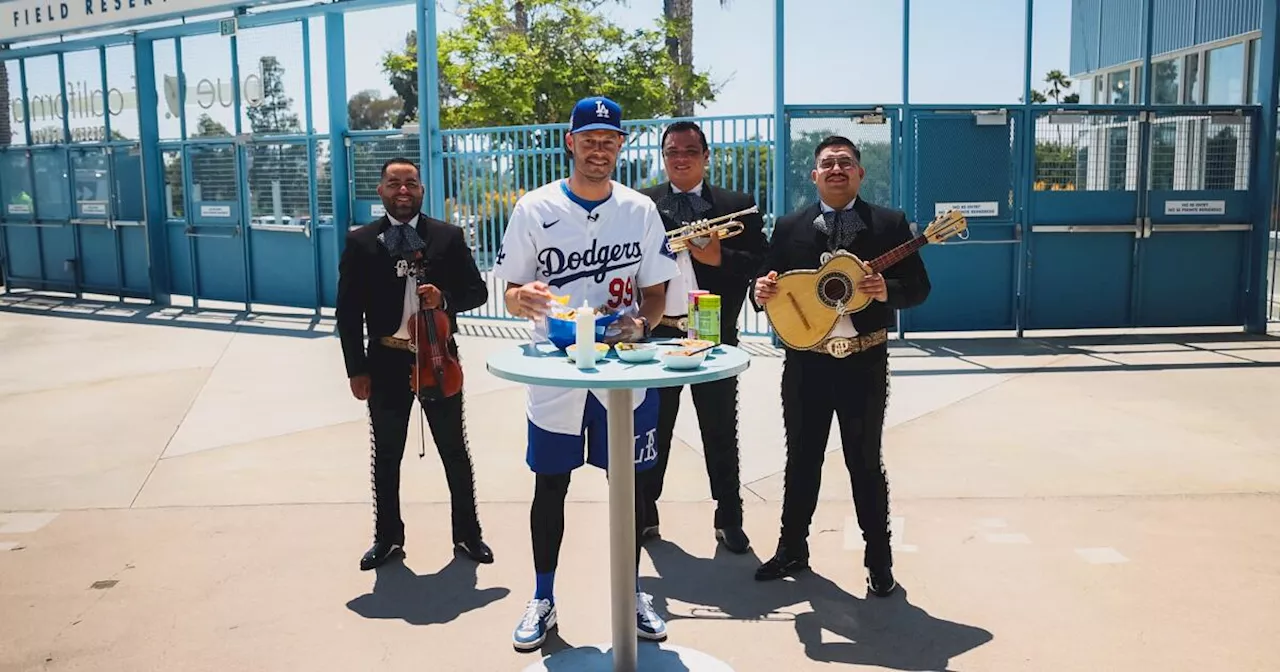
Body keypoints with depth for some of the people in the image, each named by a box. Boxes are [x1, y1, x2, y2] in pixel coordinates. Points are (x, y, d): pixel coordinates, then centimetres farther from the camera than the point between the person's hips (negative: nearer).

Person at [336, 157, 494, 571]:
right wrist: (356, 369, -4)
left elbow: (477, 291, 4)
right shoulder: (360, 242, 1)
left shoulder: (448, 237, 1)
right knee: (386, 456, 12)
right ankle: (388, 537, 28)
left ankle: (467, 534, 24)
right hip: (386, 362, 1)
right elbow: (348, 311, 0)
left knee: (455, 451, 9)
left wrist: (445, 298, -18)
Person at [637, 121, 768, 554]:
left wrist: (720, 257, -17)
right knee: (652, 430, 10)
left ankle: (729, 520, 21)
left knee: (721, 432, 8)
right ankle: (644, 515, 23)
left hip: (714, 335, -1)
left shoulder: (737, 205, 5)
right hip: (657, 334, 1)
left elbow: (761, 262, -2)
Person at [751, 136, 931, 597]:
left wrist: (888, 291, -22)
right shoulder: (790, 227, 6)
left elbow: (919, 288, -2)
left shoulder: (889, 224, 0)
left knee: (865, 461, 7)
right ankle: (792, 549, 28)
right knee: (802, 458, 13)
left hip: (864, 363, -2)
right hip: (806, 361, 2)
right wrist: (762, 293, -16)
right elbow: (769, 284, 7)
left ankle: (879, 559, 21)